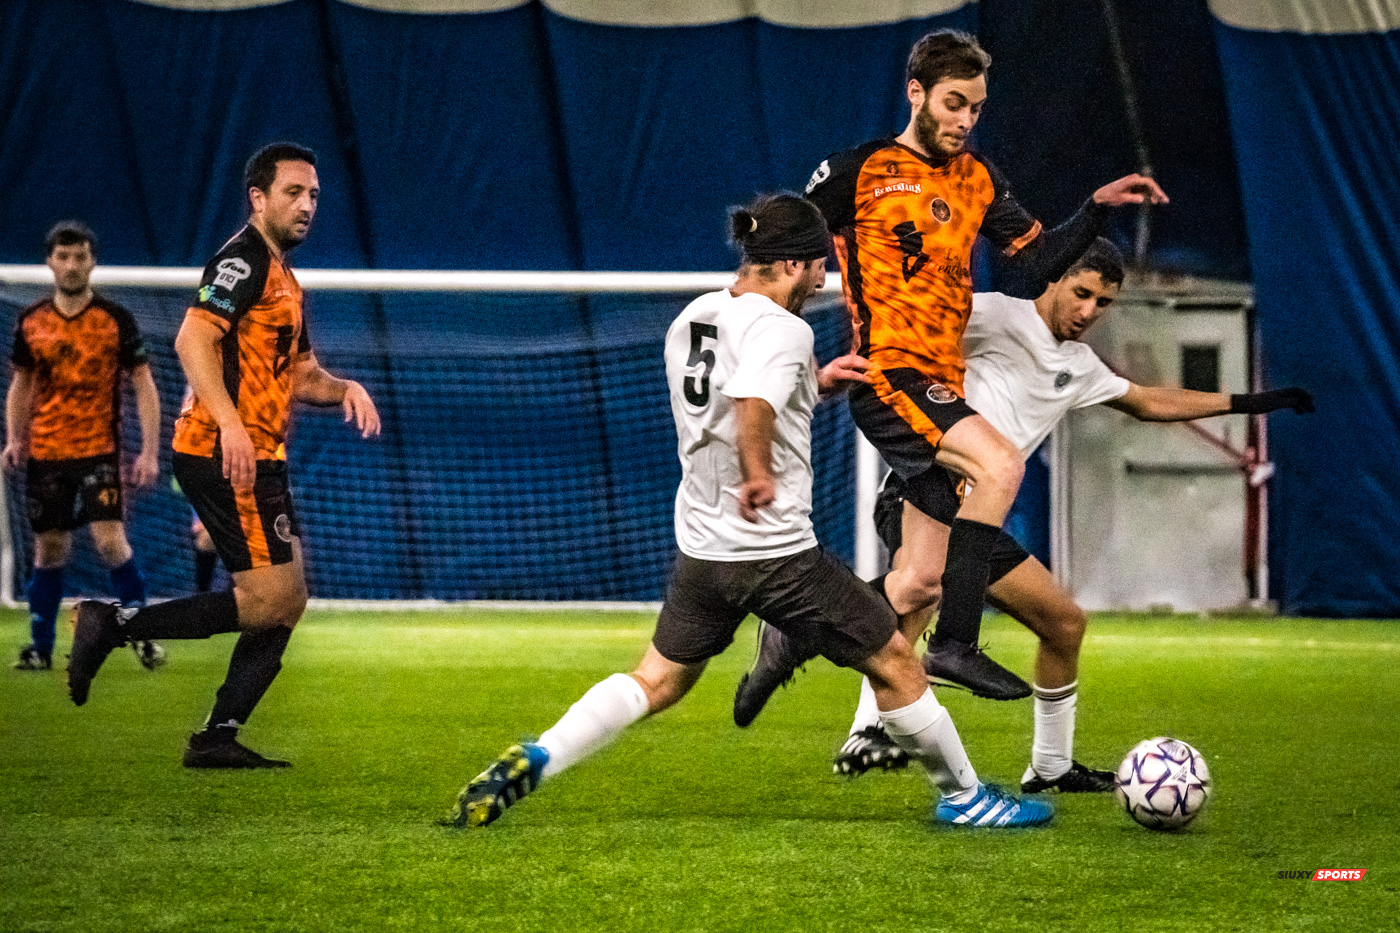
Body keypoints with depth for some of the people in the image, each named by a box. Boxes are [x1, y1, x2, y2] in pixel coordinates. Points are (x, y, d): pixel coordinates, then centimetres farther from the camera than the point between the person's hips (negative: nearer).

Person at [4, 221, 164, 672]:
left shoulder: (116, 319, -4)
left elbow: (144, 387, -2)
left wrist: (149, 452, -9)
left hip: (99, 449, -3)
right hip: (45, 453, 3)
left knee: (110, 540, -14)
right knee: (49, 549, 6)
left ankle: (144, 636, -3)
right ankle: (40, 647, 14)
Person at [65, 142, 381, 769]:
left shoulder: (283, 278, 23)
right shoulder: (243, 260, -9)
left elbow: (299, 374, 30)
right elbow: (193, 338, -22)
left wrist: (344, 389, 8)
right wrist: (230, 424, -31)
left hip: (258, 457, 10)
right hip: (223, 454, -10)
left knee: (287, 599, 7)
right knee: (269, 600, -14)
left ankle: (219, 736, 7)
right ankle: (114, 625, -10)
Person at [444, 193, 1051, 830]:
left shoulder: (692, 319, 10)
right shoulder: (781, 328, -15)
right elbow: (753, 406, -35)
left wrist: (814, 383, 24)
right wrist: (759, 474, -46)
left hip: (701, 547, 7)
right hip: (776, 552, -7)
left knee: (656, 681, 14)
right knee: (894, 662, 7)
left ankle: (530, 763, -3)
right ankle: (962, 796, 16)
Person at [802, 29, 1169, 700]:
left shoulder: (977, 179, 15)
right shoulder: (860, 172, -3)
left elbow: (1038, 259, 18)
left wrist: (1097, 208, 5)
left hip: (942, 386, 7)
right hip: (887, 374, -7)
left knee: (923, 581, 5)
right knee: (999, 465, -30)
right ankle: (954, 646, -28)